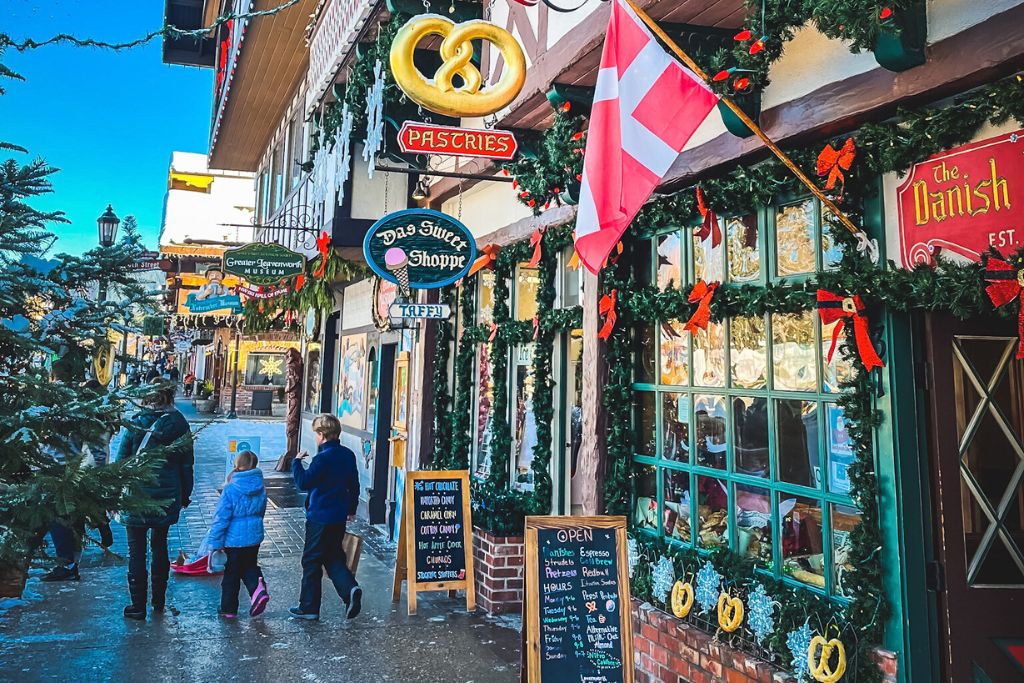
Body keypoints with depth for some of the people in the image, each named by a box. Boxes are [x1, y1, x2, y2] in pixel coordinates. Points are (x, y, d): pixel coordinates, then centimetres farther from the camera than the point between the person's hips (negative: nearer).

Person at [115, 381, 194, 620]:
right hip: (167, 496, 3)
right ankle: (159, 600, 26)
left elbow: (121, 459, -6)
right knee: (160, 545, 18)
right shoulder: (179, 424, -2)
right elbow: (187, 464, 3)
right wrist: (185, 494, 12)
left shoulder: (136, 424, -9)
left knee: (137, 550, 5)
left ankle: (138, 605, 9)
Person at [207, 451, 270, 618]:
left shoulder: (230, 490, -18)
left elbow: (221, 519, -17)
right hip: (255, 537, 4)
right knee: (250, 565, 23)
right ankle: (258, 589, -3)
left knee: (231, 575, 11)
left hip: (234, 539, -4)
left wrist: (215, 544, -11)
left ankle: (228, 609, 22)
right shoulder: (261, 489, -2)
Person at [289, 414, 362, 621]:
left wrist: (297, 462, -5)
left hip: (320, 518, -7)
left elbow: (304, 483, -19)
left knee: (311, 561, 6)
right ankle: (350, 589, -4)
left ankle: (309, 607, 14)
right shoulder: (348, 455, 6)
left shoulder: (323, 458, -18)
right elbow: (354, 485, 15)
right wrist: (352, 509, 27)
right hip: (339, 517, 7)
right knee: (334, 557, 18)